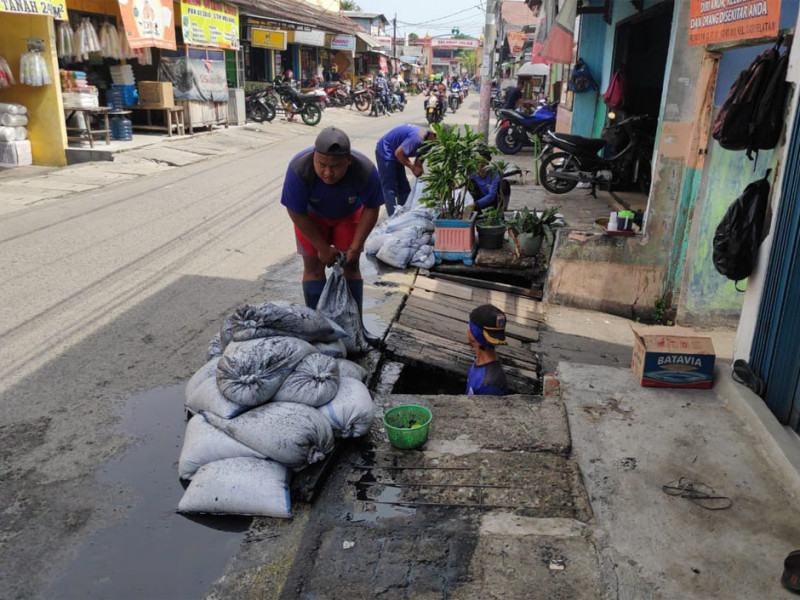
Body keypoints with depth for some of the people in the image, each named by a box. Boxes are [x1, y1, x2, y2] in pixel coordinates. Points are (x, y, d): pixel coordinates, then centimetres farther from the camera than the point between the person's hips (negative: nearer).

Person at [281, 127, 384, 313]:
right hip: (311, 217, 0)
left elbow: (371, 209, -18)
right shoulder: (299, 169, -38)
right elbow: (297, 213, -25)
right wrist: (323, 248, -20)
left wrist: (355, 247, -19)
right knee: (313, 266, -3)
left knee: (351, 266, -1)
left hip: (348, 215, 1)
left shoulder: (365, 171, -36)